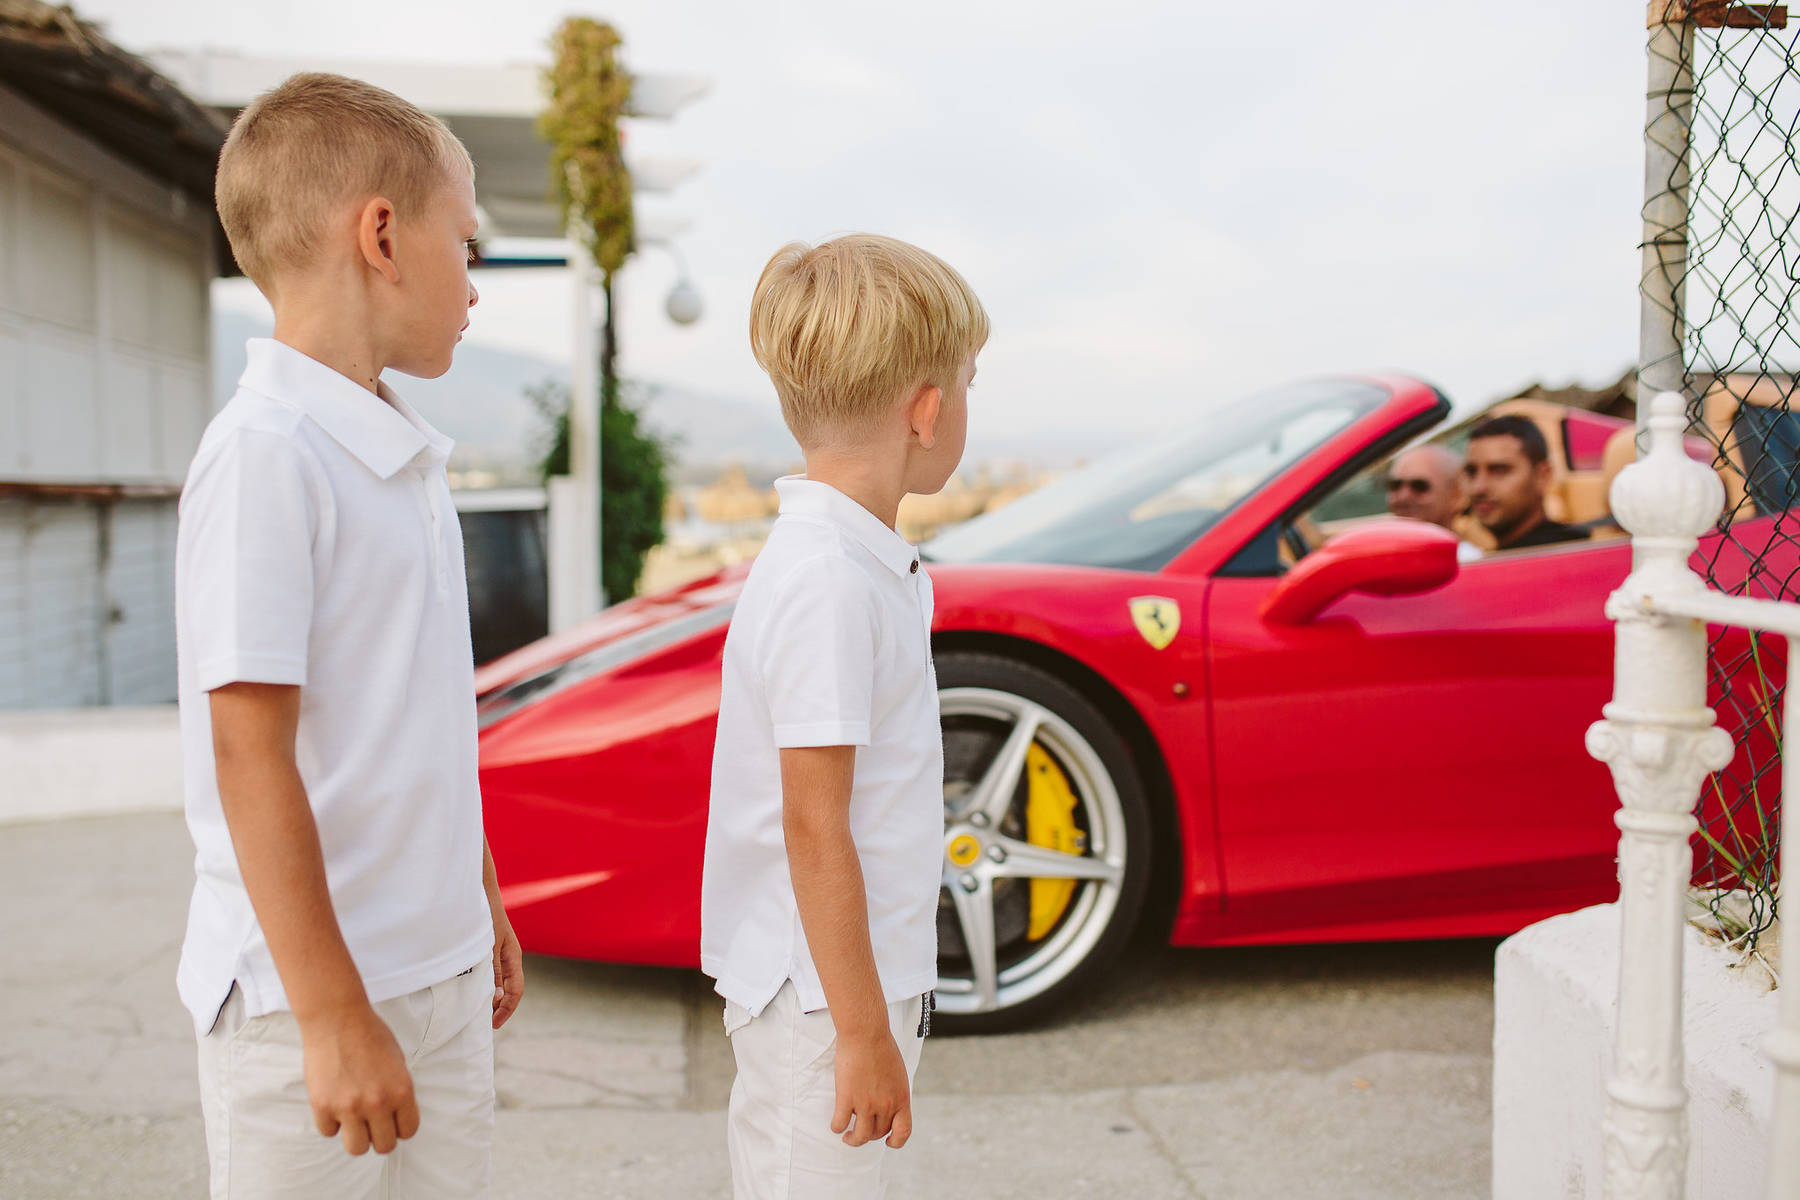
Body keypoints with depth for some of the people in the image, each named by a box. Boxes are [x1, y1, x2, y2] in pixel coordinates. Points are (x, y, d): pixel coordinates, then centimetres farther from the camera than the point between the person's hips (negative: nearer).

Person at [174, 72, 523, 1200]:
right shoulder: (263, 454, -17)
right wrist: (334, 1015, -20)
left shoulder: (409, 455, 10)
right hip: (308, 988, -8)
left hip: (441, 974, 8)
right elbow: (251, 753, -20)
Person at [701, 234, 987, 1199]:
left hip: (857, 975, 9)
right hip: (817, 999, -9)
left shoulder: (864, 560, 8)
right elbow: (813, 828, -22)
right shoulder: (828, 584, -23)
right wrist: (864, 1034, -18)